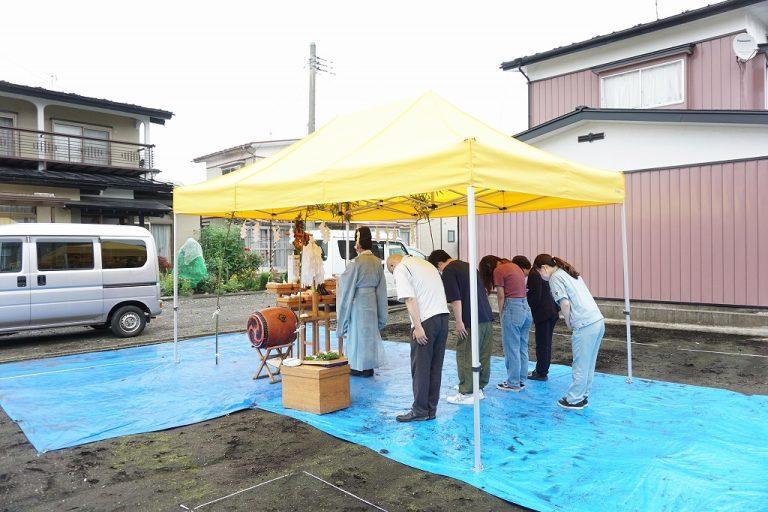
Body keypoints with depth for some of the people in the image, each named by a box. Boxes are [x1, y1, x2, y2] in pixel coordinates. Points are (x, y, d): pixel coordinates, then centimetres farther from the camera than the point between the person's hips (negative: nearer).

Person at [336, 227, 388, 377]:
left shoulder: (357, 262, -18)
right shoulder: (377, 262, 3)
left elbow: (347, 284, -11)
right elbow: (381, 287, 9)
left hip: (358, 301, -6)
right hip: (372, 300, 6)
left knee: (357, 332, 5)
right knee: (370, 331, 14)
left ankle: (359, 367, 13)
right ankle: (369, 367, 22)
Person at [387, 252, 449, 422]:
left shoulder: (400, 269, 0)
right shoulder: (425, 263, 24)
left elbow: (410, 299, -13)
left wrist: (418, 326, -15)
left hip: (426, 320, -8)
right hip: (443, 316, 8)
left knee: (420, 368, 2)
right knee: (435, 366, 12)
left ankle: (420, 411, 8)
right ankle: (431, 410, 20)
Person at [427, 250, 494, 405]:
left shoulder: (448, 271, -8)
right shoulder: (468, 266, 18)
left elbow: (455, 299, -17)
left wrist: (459, 322, -13)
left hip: (470, 321, -9)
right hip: (487, 317, 9)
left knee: (465, 357, 2)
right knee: (483, 356, 14)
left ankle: (466, 394, 8)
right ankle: (479, 389, 25)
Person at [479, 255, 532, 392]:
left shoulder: (498, 271, -8)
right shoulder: (514, 266, 15)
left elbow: (501, 297, -9)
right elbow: (522, 288, 10)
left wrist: (501, 315, 4)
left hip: (513, 308, -8)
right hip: (526, 308, 8)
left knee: (512, 349, 3)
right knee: (522, 348, 16)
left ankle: (513, 384, 13)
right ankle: (521, 381, 26)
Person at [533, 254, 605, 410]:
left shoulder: (555, 278, -6)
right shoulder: (569, 272, 21)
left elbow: (565, 303, -15)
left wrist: (568, 323, 0)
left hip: (585, 326, -9)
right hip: (598, 321, 9)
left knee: (580, 365, 2)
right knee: (589, 364, 16)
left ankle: (574, 400, 13)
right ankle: (583, 396, 26)